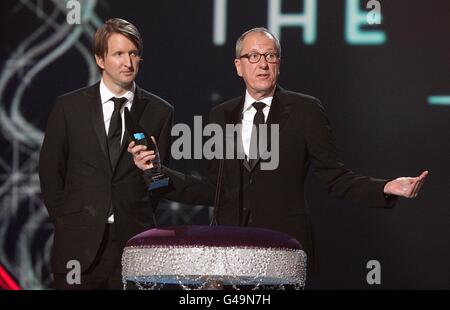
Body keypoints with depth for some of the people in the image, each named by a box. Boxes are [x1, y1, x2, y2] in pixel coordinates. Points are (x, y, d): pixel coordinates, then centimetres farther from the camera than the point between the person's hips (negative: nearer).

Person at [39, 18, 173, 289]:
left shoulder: (159, 112, 4)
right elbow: (50, 170, 8)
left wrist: (141, 221, 4)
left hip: (134, 240, 0)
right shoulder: (69, 107, 4)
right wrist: (65, 220, 4)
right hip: (79, 245, 0)